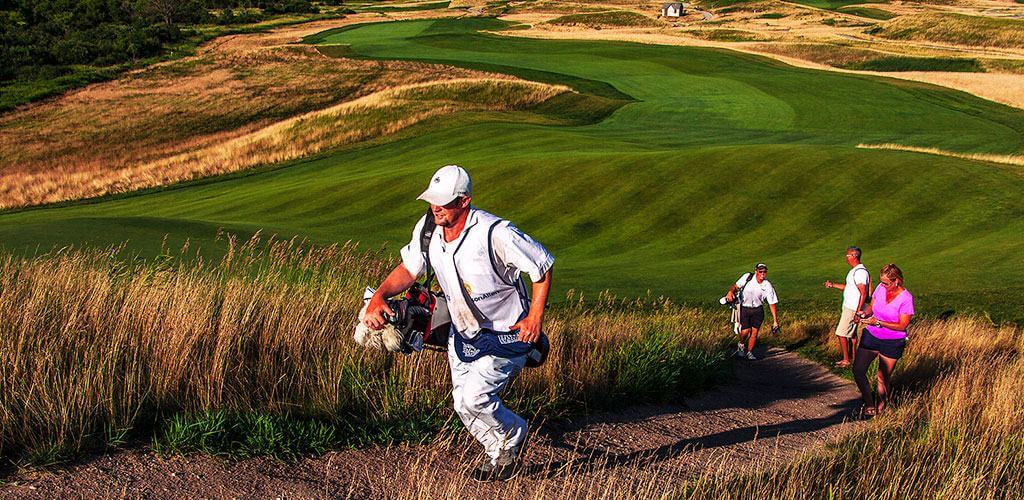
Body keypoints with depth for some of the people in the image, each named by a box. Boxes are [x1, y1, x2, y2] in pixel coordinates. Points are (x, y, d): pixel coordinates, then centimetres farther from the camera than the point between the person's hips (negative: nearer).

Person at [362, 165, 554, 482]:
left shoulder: (495, 233, -30)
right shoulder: (428, 228, -12)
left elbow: (542, 265, -19)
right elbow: (409, 269, -1)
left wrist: (536, 317, -20)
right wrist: (378, 296, -19)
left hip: (506, 334, -6)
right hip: (462, 331, 7)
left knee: (474, 397, -16)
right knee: (462, 405, 11)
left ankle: (513, 435, 17)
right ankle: (499, 454, 38)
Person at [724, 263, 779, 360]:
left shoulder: (768, 286, -12)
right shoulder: (747, 277, -12)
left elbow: (772, 304, -8)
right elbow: (736, 286, -5)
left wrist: (775, 321, -8)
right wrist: (731, 292, -29)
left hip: (757, 310, 1)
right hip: (744, 308, -1)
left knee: (754, 331, -5)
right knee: (745, 331, -13)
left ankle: (749, 352, 15)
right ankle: (741, 345, 19)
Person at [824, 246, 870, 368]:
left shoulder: (860, 272, -20)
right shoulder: (855, 270, 13)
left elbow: (863, 293, -24)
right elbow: (848, 287, 25)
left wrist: (858, 312, -26)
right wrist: (832, 285, 16)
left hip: (853, 309, -10)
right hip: (849, 307, 10)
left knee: (841, 333, -8)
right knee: (851, 334, 16)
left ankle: (846, 360, -1)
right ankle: (851, 358, 24)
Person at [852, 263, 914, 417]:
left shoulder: (906, 298, -18)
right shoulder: (881, 288, -4)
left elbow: (902, 325, -17)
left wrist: (878, 322, -25)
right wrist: (864, 314, -11)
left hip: (892, 343, -5)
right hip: (871, 335, 5)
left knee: (883, 378, 5)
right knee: (858, 371, -1)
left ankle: (880, 406, 27)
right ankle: (869, 404, 17)